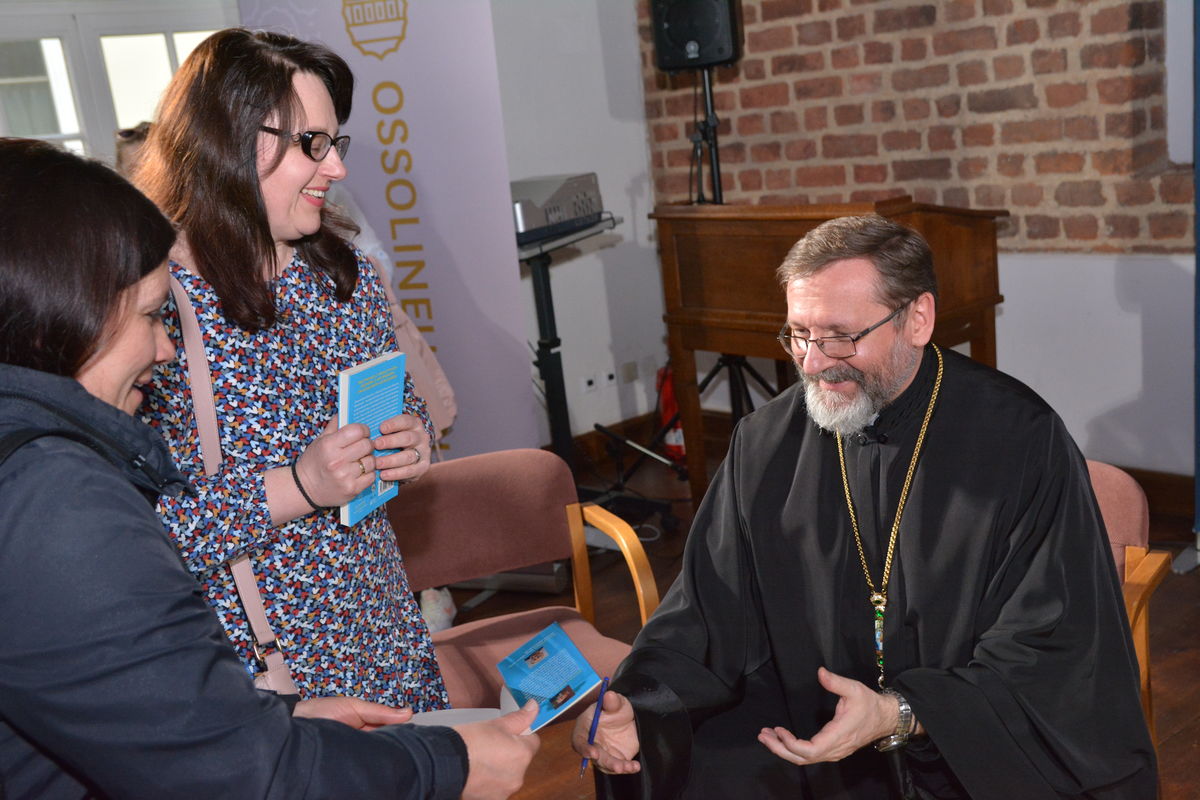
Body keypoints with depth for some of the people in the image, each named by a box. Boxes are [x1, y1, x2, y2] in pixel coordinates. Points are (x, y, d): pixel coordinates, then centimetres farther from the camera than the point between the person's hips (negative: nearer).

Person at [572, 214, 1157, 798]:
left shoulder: (1023, 443, -10)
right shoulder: (764, 444, 0)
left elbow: (1055, 648, -11)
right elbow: (708, 610, 2)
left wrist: (900, 716, -23)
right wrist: (638, 705, -16)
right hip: (799, 742, 2)